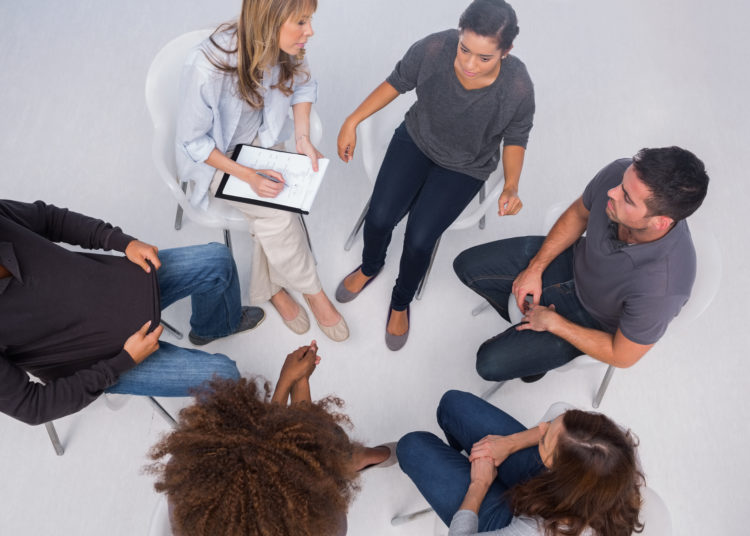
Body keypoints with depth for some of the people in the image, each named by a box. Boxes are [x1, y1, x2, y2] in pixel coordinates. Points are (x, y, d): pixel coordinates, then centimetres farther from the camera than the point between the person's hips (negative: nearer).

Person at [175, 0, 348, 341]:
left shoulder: (282, 49, -18)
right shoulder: (207, 67, -33)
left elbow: (303, 86, 4)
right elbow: (193, 141, -21)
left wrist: (303, 137, -10)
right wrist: (248, 175, -29)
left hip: (259, 142, 4)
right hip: (214, 159, -4)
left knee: (272, 218, -22)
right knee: (279, 211, -24)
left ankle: (271, 288, 4)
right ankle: (311, 291, -1)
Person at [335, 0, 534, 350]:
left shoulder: (518, 89, -30)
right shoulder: (433, 49, -29)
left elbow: (515, 138, -10)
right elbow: (398, 82, -8)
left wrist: (511, 186, -26)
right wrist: (353, 121, -8)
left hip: (465, 167, -2)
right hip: (417, 139, 2)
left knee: (419, 239, -13)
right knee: (379, 218, -10)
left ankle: (400, 304, 21)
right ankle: (370, 268, 30)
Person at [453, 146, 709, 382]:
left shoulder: (662, 288, -42)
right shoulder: (621, 173, -30)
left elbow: (622, 357, -23)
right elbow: (578, 214, -5)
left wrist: (552, 322, -14)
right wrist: (535, 268, -5)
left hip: (598, 319, -4)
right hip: (577, 259, 5)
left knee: (491, 363, -10)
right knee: (468, 266, 2)